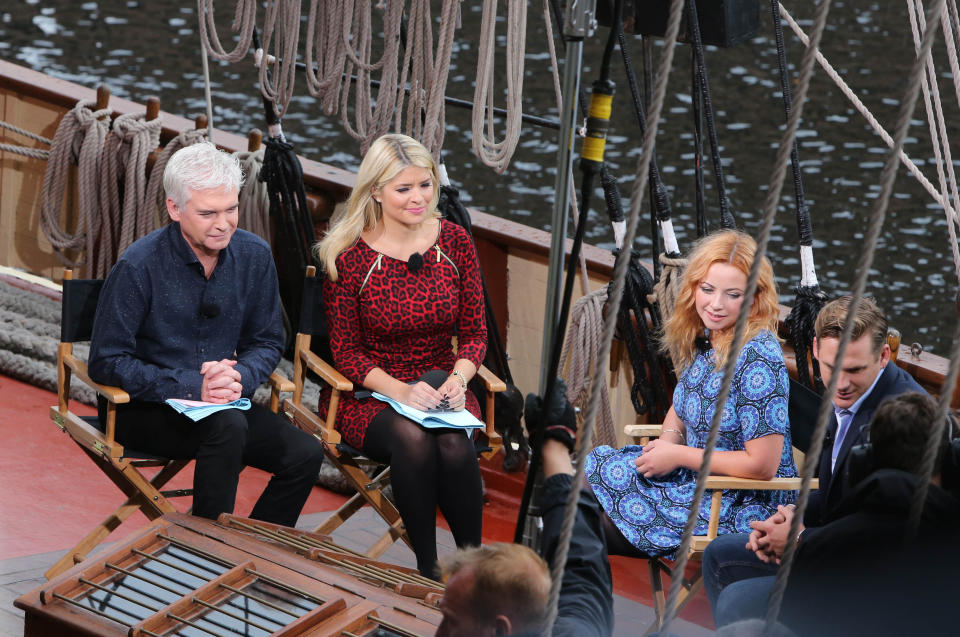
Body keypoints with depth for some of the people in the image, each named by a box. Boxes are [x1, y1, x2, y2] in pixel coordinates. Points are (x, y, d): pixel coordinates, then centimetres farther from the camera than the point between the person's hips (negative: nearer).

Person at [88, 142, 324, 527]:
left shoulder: (254, 256, -2)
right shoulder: (139, 267, -17)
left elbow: (267, 342, 8)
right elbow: (106, 364, -15)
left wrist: (240, 376, -16)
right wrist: (192, 386, -24)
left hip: (221, 401, 5)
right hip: (142, 409, -5)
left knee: (305, 454, -17)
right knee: (227, 427, -34)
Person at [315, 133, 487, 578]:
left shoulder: (454, 242, 2)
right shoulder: (348, 255, -7)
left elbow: (474, 331, 6)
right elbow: (346, 351, -5)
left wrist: (458, 378, -15)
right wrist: (400, 391, -22)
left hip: (440, 388, 2)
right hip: (368, 394, -2)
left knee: (452, 444, -32)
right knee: (412, 438, -35)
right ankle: (429, 569, -22)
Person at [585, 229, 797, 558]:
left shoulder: (758, 358, -23)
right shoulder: (703, 339, 2)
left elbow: (762, 465, -25)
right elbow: (681, 408, 20)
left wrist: (679, 456, -16)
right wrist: (668, 440, -3)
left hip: (746, 510, -9)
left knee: (603, 473, -10)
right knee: (599, 461, 3)